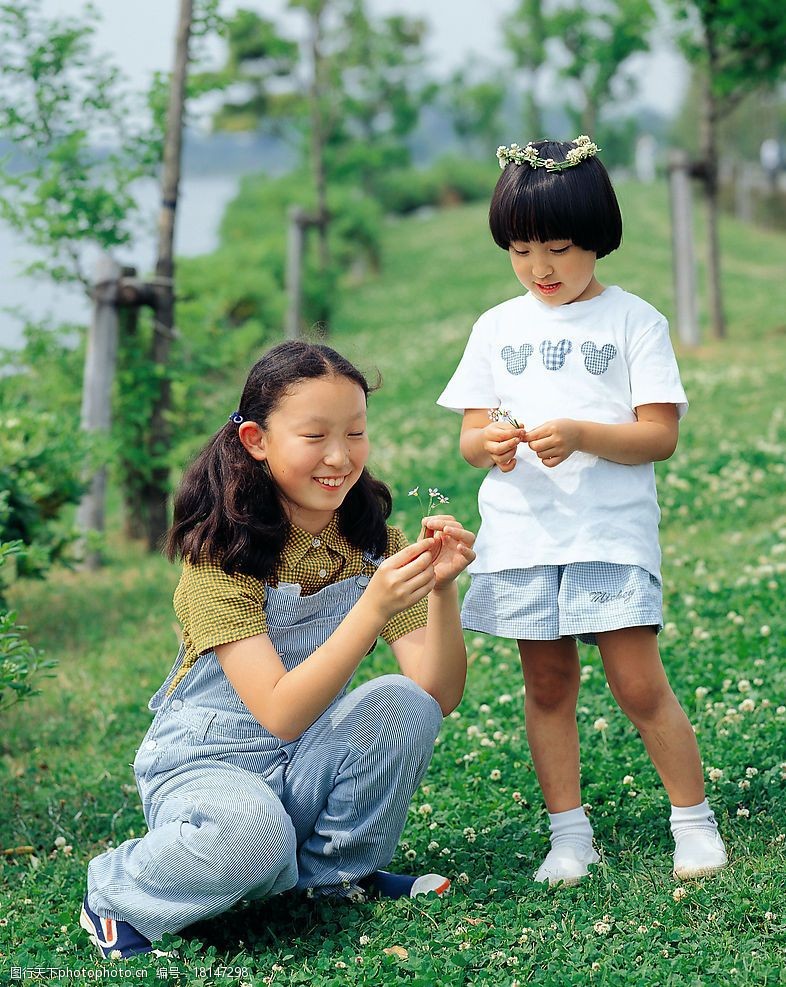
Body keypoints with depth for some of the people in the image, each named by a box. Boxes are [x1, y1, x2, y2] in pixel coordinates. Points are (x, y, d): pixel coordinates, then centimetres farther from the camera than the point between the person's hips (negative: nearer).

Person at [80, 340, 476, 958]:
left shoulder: (372, 542, -3)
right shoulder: (221, 553, -18)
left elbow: (440, 695, -11)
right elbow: (281, 714, -27)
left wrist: (441, 588, -28)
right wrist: (372, 608, -38)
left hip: (308, 768, 5)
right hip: (205, 763, -5)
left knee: (404, 703, -23)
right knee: (249, 834, -38)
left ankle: (337, 871, 2)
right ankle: (117, 892, -5)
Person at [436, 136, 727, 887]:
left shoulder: (633, 320, 1)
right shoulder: (498, 327, 11)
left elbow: (660, 434, -5)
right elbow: (469, 435, 10)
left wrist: (580, 436, -21)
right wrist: (487, 443, -14)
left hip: (611, 534, -3)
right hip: (521, 535, 4)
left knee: (638, 683, -7)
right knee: (547, 685, 7)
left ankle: (694, 819, 10)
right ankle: (569, 833, 17)